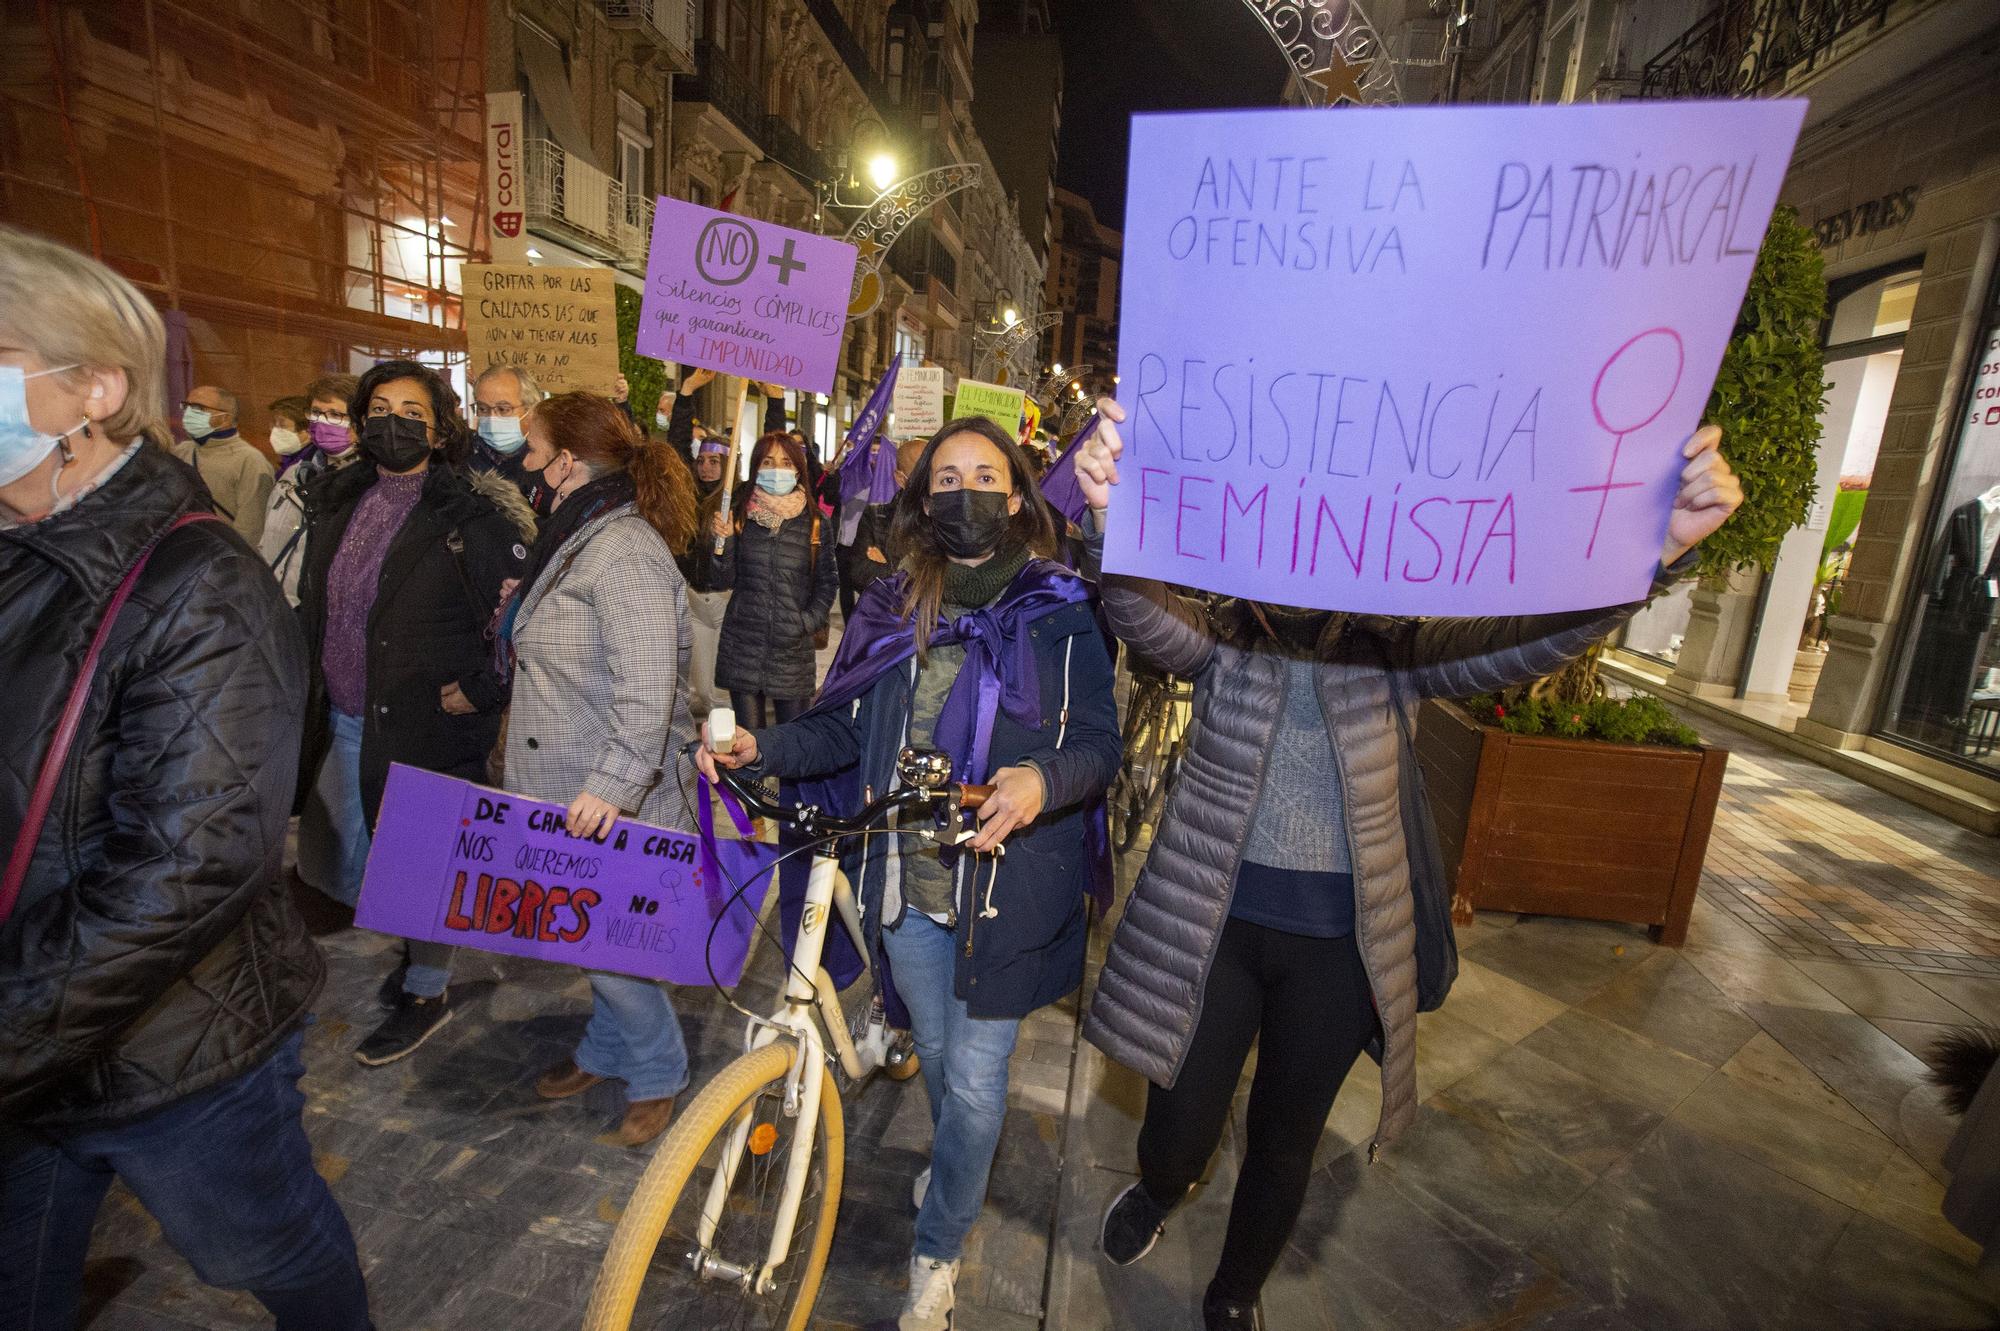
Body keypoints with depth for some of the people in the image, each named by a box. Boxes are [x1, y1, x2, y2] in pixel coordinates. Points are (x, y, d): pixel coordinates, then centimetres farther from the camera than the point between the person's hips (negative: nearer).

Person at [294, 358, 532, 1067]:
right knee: (342, 869, 20)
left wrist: (482, 688, -15)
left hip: (425, 727, -7)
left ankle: (427, 991, 29)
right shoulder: (335, 502, 8)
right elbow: (312, 608, 18)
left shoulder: (474, 518, -13)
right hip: (342, 724, 7)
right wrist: (310, 692, 14)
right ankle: (417, 952, 44)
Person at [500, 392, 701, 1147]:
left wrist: (611, 784, -32)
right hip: (566, 793, 10)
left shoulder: (624, 550, -22)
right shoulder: (579, 538, 12)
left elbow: (647, 691, -30)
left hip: (613, 801, -10)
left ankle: (656, 1075, 25)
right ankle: (607, 1053, 41)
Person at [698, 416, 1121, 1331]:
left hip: (1007, 883, -4)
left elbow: (1101, 740, -11)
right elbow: (847, 727, 6)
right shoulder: (894, 609, 5)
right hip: (906, 879, 4)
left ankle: (937, 1256, 34)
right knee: (935, 1050, 24)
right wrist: (763, 748, -9)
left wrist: (1043, 780, -31)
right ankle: (956, 1166, 57)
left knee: (974, 1077, 6)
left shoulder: (1061, 612, -8)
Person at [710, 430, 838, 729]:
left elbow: (826, 584, 8)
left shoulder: (815, 522, 2)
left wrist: (808, 622, -6)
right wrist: (723, 541, -14)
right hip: (743, 644, 1)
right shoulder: (739, 515, 4)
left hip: (793, 647, 0)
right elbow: (724, 581, 2)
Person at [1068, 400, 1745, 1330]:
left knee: (1284, 1145, 19)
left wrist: (1658, 551, -36)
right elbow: (1138, 611, -26)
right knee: (1179, 1136, 11)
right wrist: (1112, 520, -48)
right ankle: (1157, 1193, 51)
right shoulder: (1222, 647, -8)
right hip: (1213, 929, -1)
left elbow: (1533, 637, -18)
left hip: (1338, 948, 1)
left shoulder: (1389, 657, -5)